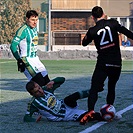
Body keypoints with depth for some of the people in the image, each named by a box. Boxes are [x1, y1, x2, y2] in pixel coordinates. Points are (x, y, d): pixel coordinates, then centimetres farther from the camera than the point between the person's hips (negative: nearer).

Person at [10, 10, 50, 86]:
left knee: (47, 82, 1)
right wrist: (19, 60, -20)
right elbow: (13, 46, -20)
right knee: (40, 82, -19)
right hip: (26, 60, -9)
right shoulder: (23, 30, -14)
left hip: (35, 59, 9)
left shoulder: (34, 29, 12)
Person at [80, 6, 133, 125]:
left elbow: (84, 43, 18)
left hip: (102, 64, -1)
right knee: (111, 87, 18)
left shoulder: (92, 30, 1)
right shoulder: (113, 23, 0)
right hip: (117, 63, 2)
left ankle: (90, 111, -25)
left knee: (94, 88, -5)